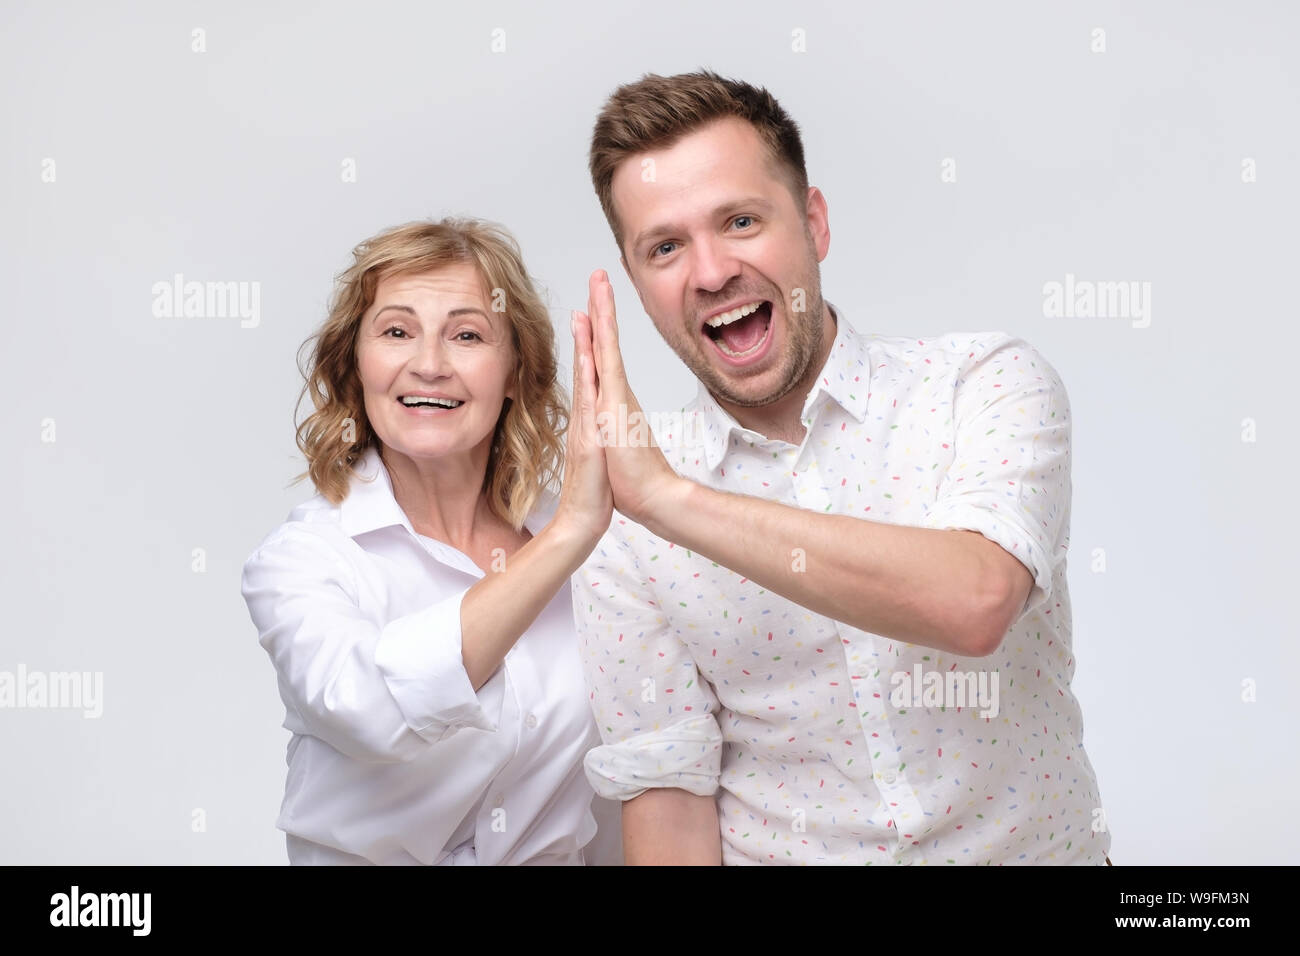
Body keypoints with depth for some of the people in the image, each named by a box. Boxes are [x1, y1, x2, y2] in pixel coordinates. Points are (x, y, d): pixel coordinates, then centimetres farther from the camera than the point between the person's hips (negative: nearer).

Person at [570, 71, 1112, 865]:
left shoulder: (989, 383, -7)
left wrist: (666, 497, -24)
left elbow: (972, 600, -23)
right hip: (782, 855, 1)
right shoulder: (624, 517, -3)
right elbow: (665, 786, -1)